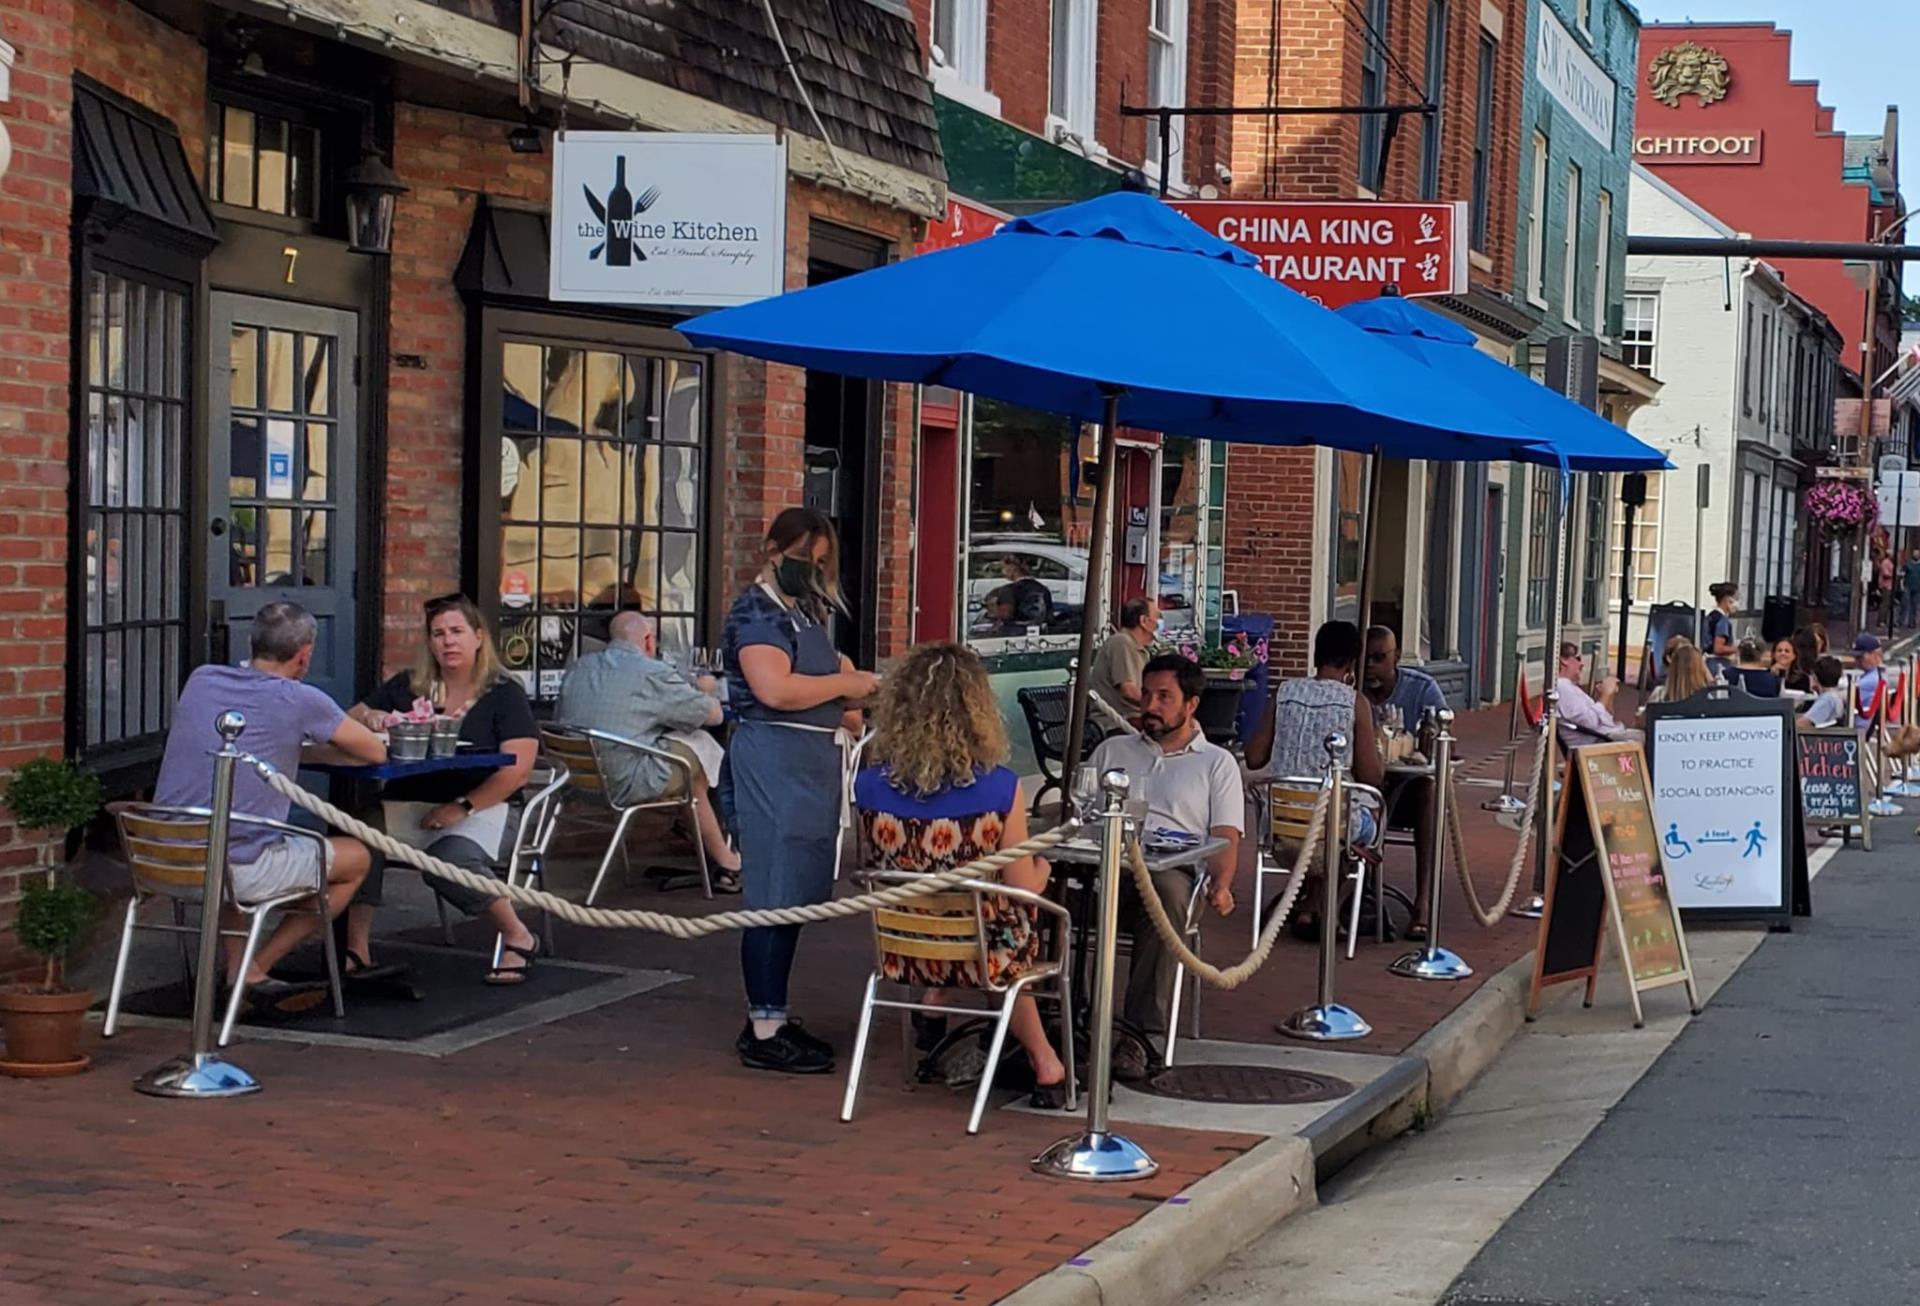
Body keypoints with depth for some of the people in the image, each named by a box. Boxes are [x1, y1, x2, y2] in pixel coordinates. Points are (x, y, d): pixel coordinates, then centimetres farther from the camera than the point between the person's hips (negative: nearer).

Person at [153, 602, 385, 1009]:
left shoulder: (200, 680, 9)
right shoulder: (299, 701, -7)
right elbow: (376, 752, 6)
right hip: (239, 869, -6)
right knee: (357, 857, 16)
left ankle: (239, 969, 25)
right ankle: (256, 968, 14)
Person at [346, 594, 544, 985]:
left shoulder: (503, 694, 3)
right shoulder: (407, 687, 16)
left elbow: (518, 768, -7)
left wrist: (462, 807, -16)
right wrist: (370, 717, -12)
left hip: (478, 808, -4)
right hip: (404, 803, 4)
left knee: (450, 861, -34)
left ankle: (518, 938, -9)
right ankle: (357, 948, -17)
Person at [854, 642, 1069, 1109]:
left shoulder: (869, 785, -11)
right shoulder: (1001, 789, -20)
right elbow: (1024, 890, -10)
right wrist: (1041, 866, 12)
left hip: (906, 954, 3)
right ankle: (1042, 1062, 36)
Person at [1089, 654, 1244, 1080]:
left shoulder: (1216, 763, 21)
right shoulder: (1112, 750, 30)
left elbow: (1226, 839, 11)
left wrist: (1221, 884, -11)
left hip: (1170, 870, -2)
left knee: (1167, 889, -42)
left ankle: (1142, 1035, -41)